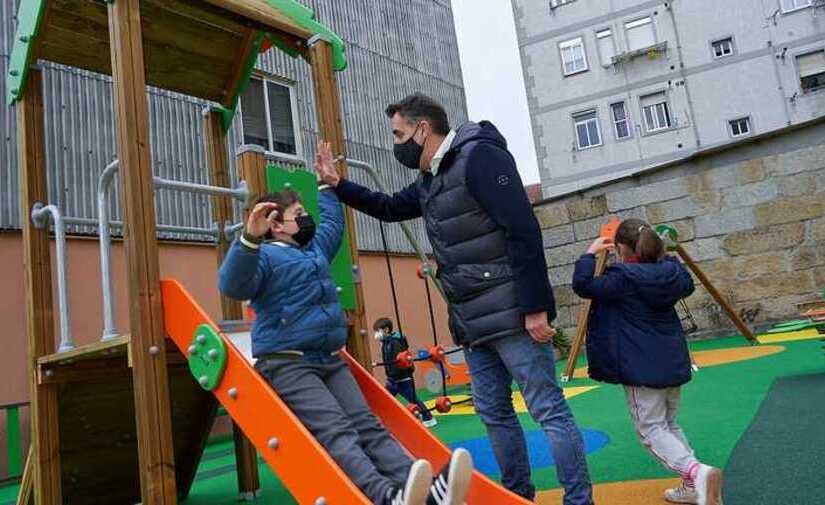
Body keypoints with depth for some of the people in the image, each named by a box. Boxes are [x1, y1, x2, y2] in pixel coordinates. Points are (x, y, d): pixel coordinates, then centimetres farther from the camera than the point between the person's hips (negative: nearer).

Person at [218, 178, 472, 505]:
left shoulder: (315, 248, 24)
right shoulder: (265, 255, -2)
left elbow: (334, 222, 45)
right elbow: (232, 286, -21)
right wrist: (250, 238, -35)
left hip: (330, 361, 7)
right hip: (287, 365, -7)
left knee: (368, 426, -11)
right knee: (336, 432, -27)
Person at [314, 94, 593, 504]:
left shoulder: (478, 157, -12)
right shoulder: (429, 182, 16)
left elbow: (524, 232, -19)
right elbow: (391, 208, 34)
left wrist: (534, 307, -22)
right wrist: (337, 184, 27)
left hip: (511, 315, -9)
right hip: (473, 322, 9)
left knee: (547, 409, -2)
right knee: (493, 412, 14)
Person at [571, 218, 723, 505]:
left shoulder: (622, 279, -16)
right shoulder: (671, 272, 4)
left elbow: (582, 285, -18)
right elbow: (687, 286, 25)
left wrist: (590, 253, -5)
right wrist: (661, 253, 23)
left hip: (642, 367, -7)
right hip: (672, 360, 7)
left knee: (650, 430, 0)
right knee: (669, 424, 20)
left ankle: (697, 472, -20)